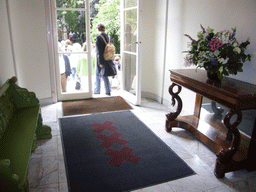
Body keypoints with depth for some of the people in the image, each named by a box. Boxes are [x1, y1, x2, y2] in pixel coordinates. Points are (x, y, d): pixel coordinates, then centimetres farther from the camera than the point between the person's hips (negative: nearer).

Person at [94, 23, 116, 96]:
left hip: (101, 60, -6)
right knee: (104, 76, 13)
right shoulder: (107, 36, 6)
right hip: (108, 59, 6)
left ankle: (97, 91, 20)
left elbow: (99, 50, -18)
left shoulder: (98, 37, -14)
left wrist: (100, 62, -18)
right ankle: (108, 91, 15)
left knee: (98, 75, 10)